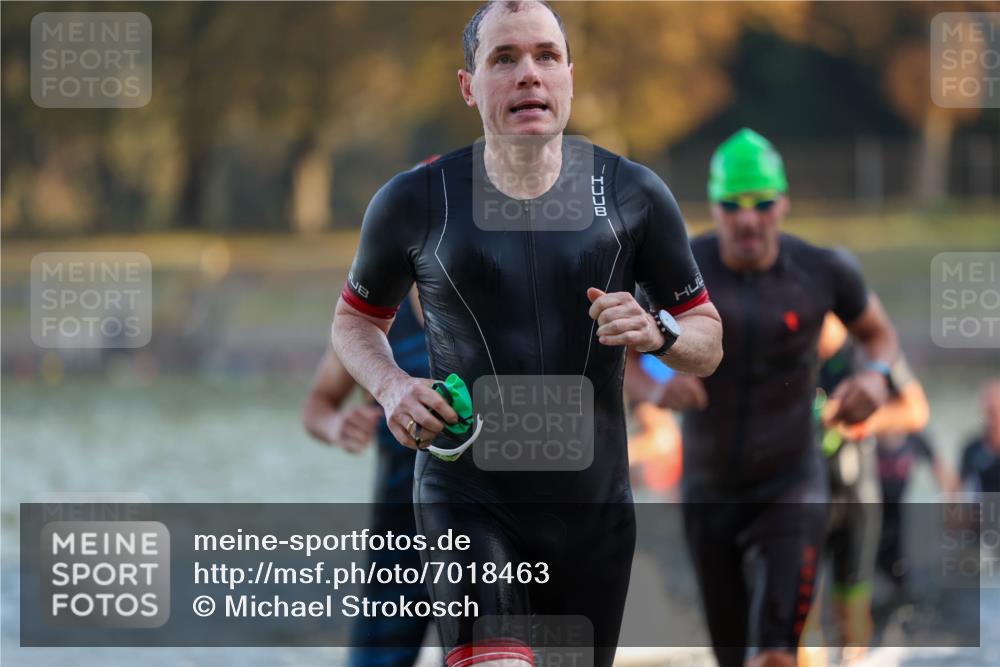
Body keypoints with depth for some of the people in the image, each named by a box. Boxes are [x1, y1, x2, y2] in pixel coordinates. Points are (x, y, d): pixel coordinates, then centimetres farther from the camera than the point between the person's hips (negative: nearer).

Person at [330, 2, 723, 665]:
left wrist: (658, 332, -14)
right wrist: (391, 387, -6)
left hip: (593, 506, 3)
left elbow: (709, 343, 9)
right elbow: (355, 320, 15)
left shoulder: (634, 195, 1)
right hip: (467, 499, -3)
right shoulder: (416, 202, -2)